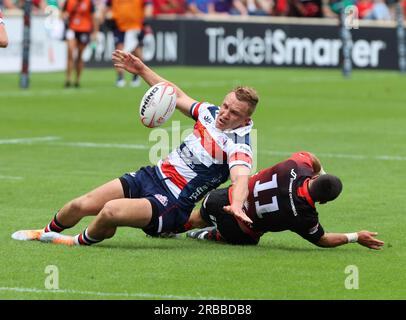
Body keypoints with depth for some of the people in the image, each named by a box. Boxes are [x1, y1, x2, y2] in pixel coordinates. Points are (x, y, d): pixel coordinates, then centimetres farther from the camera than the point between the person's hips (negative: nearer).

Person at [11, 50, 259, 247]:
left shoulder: (239, 147, -19)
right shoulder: (211, 113, 3)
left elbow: (241, 177, -38)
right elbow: (178, 96, 21)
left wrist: (237, 205, -59)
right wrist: (142, 70, 21)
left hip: (171, 204, -7)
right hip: (152, 175, 7)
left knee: (111, 211, -30)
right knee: (81, 205, 2)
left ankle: (82, 242, 2)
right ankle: (48, 233, 33)